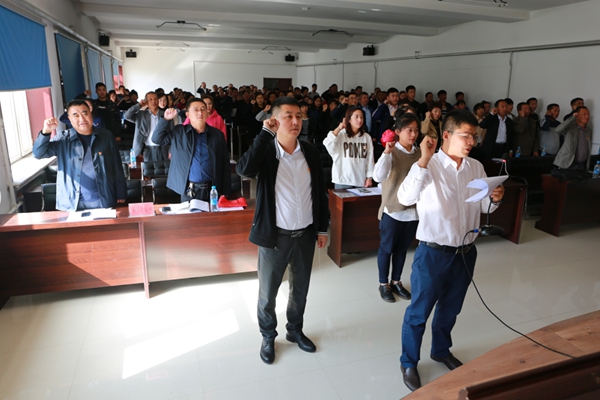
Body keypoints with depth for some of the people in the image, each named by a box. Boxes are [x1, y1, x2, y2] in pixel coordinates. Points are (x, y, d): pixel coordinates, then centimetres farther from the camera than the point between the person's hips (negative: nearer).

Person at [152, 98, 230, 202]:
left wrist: (224, 192, 1)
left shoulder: (217, 134, 6)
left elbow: (225, 165, 5)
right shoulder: (178, 133, 6)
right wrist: (166, 119, -7)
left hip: (212, 190, 1)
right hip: (189, 190, -1)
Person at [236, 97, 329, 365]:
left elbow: (320, 192, 7)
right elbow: (244, 169, -33)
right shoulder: (265, 151, -11)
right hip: (275, 234, -3)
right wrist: (266, 133, -27)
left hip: (305, 234, 4)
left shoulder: (310, 152, 0)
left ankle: (295, 330, 43)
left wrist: (322, 228, 8)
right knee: (267, 292, 12)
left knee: (300, 288, 20)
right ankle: (268, 337, 36)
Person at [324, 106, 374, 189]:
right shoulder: (340, 135, -4)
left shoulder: (367, 137, 6)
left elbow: (370, 159, 7)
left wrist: (369, 177, 3)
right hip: (343, 181, -3)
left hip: (361, 181, 3)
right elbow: (327, 144, -20)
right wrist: (339, 128, -14)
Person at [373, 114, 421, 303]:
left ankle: (396, 282, 33)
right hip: (392, 210, -5)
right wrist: (387, 152, -35)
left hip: (413, 210, 5)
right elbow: (378, 177, -30)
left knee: (402, 249, 17)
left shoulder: (419, 153, 4)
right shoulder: (391, 153, -13)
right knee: (386, 248, 9)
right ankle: (384, 284, 25)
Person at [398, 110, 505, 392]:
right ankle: (409, 362, 30)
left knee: (450, 308, 24)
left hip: (465, 252, 6)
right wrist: (424, 160, -35)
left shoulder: (476, 167, 3)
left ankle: (441, 350, 48)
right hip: (433, 252, -5)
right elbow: (405, 198, -31)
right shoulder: (429, 165, -15)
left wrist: (495, 198, -11)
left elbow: (484, 207, 11)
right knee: (419, 312, 9)